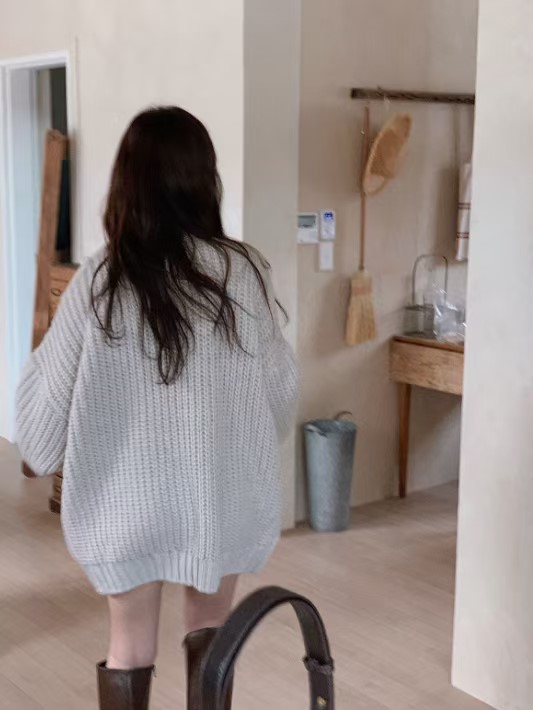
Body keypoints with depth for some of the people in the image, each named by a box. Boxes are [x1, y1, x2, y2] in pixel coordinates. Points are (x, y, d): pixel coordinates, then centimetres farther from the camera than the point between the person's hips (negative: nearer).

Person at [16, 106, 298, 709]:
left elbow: (50, 392, -6)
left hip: (125, 496, -1)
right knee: (210, 628, 23)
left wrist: (45, 455, 15)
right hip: (220, 492, 1)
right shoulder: (243, 271, -11)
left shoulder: (98, 281, -14)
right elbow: (279, 384, -1)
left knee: (129, 645, 16)